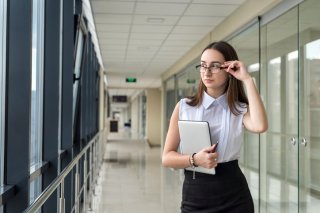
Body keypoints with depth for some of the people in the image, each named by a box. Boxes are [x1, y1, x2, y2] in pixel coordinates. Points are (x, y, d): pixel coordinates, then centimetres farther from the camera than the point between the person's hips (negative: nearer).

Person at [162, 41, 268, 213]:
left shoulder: (240, 109, 2)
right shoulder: (184, 107, 2)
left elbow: (260, 126, -21)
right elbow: (167, 157, 0)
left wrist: (247, 80, -15)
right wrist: (195, 159, -19)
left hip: (234, 196, 0)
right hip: (194, 195, 0)